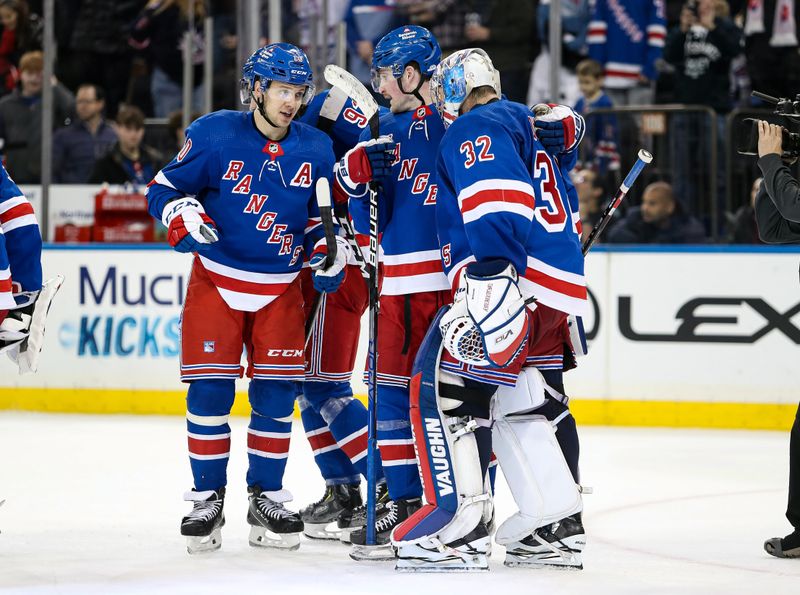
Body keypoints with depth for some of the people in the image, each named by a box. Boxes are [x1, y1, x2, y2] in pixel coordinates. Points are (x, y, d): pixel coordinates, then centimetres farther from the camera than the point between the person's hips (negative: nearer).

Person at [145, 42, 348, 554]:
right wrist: (187, 223, -22)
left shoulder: (316, 150, 0)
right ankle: (207, 499, 6)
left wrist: (330, 257, -1)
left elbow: (322, 213, 14)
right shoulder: (215, 135, -10)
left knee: (277, 395, 2)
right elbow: (165, 189, -4)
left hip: (281, 289, 3)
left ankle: (267, 499, 13)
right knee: (210, 391, -5)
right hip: (216, 281, -3)